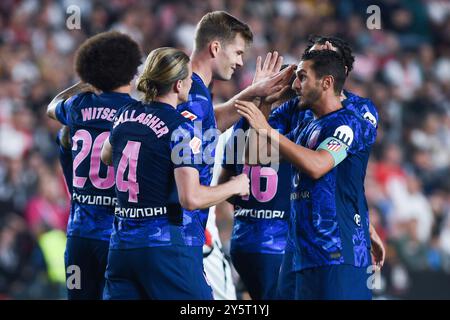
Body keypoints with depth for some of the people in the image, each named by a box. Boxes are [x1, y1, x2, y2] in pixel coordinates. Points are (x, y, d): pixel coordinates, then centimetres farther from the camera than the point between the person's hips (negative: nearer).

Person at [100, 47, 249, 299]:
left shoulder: (126, 116, 8)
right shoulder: (180, 129, -12)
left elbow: (106, 156, 30)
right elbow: (191, 198, -19)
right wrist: (235, 187, -4)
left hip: (122, 244, 6)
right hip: (168, 245, -6)